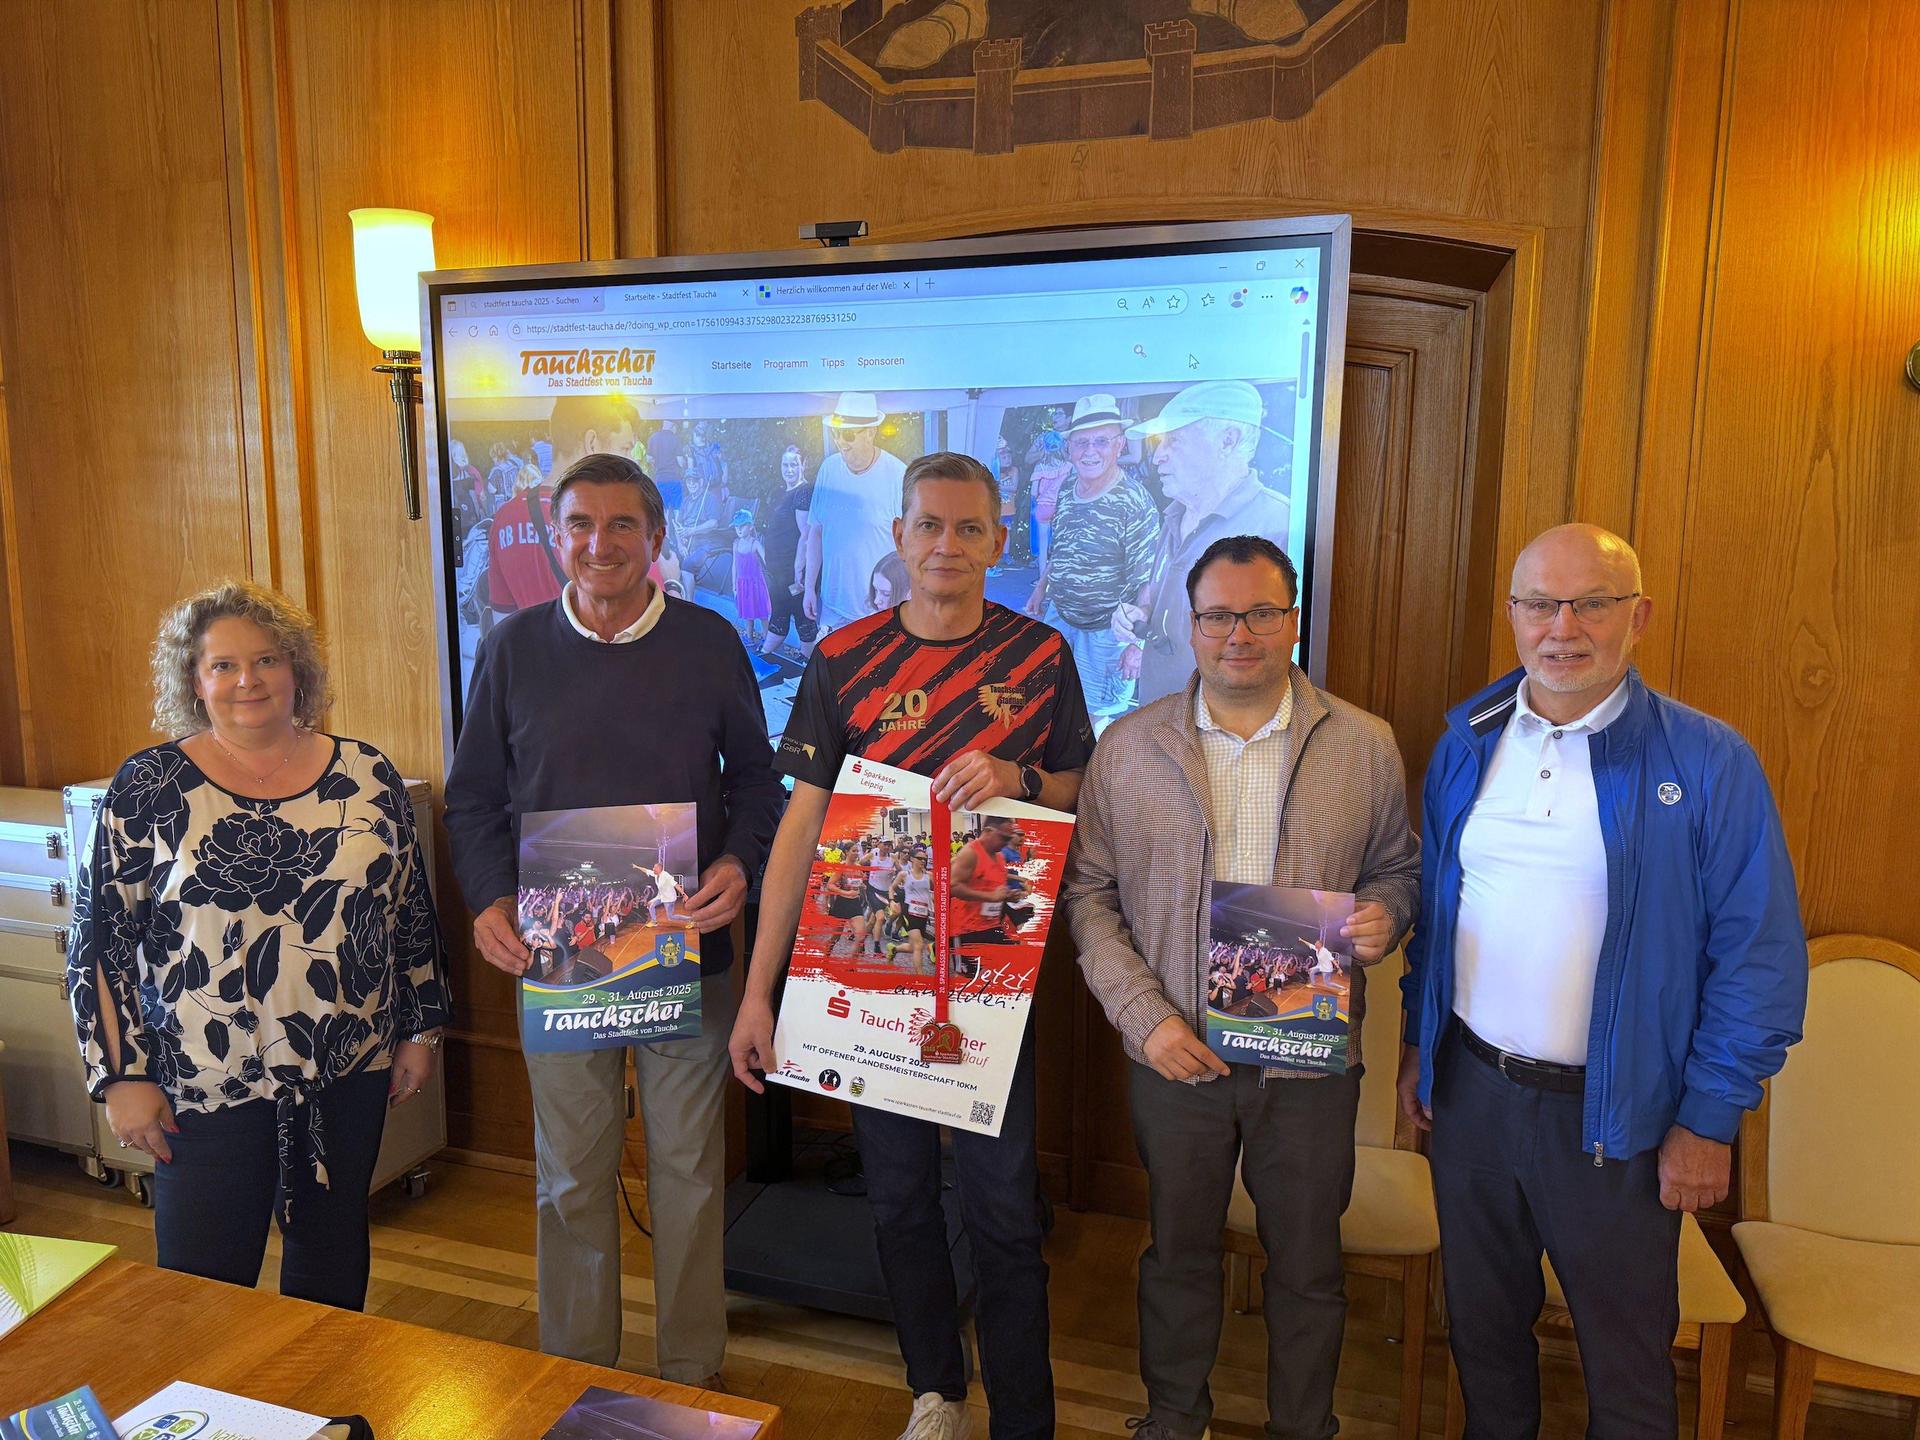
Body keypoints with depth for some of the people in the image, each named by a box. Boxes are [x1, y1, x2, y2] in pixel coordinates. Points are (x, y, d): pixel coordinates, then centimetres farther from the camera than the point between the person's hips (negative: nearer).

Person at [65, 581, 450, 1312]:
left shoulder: (367, 775, 0)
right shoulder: (150, 786, -5)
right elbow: (99, 938, -3)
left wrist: (420, 1029, 7)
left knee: (333, 1258, 17)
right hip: (206, 1083, -2)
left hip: (350, 1072, 3)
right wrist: (122, 1075, -7)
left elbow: (412, 910, 6)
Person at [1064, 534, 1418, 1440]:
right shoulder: (1129, 747, -3)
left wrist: (1383, 916, -14)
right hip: (1174, 1055, 0)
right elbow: (1088, 892, -2)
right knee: (1179, 1248, 19)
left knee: (1306, 1262, 16)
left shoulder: (1365, 746, -2)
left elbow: (1398, 868, 10)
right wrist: (1143, 1016, -12)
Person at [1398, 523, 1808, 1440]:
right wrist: (1419, 1041, 9)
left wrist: (1708, 1120, -10)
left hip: (1613, 1114, -3)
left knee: (1626, 1365, 15)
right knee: (1482, 1325, 22)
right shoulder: (1466, 742, 1)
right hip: (1468, 1088, 4)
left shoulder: (1706, 763, -12)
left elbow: (1760, 957, -9)